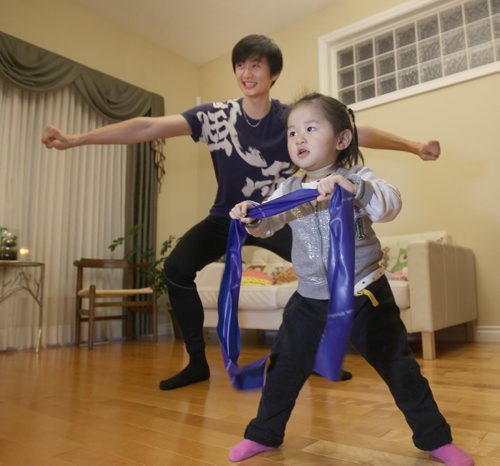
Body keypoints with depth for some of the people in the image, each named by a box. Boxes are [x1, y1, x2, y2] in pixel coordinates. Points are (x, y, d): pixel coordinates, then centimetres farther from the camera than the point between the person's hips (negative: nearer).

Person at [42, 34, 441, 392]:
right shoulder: (216, 116, -15)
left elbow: (357, 133, -10)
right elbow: (149, 127, -21)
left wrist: (415, 147, -13)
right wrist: (75, 139, -26)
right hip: (229, 216, 0)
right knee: (177, 267, -20)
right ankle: (198, 362, -3)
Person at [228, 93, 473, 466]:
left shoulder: (358, 179, -10)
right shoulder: (289, 189, 2)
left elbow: (391, 203, -27)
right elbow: (267, 224, 3)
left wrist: (353, 188, -45)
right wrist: (251, 215, -19)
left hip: (365, 295, -3)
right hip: (311, 299, 4)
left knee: (398, 367, 9)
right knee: (285, 366, 11)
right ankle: (264, 434, 32)